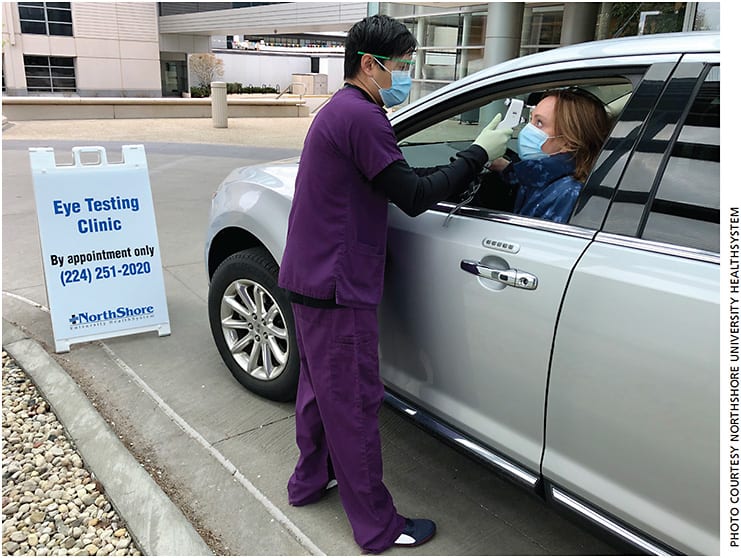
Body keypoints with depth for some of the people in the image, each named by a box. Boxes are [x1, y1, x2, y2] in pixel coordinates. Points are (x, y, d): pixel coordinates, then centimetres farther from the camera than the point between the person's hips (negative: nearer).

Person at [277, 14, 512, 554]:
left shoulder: (341, 110, 16)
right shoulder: (361, 116, -17)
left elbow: (402, 182, 14)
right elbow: (414, 196, -19)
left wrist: (473, 162, 5)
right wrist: (478, 154, -9)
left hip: (311, 277, 11)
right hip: (336, 287, -10)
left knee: (321, 385, 22)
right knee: (354, 404, 0)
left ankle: (310, 481, 40)